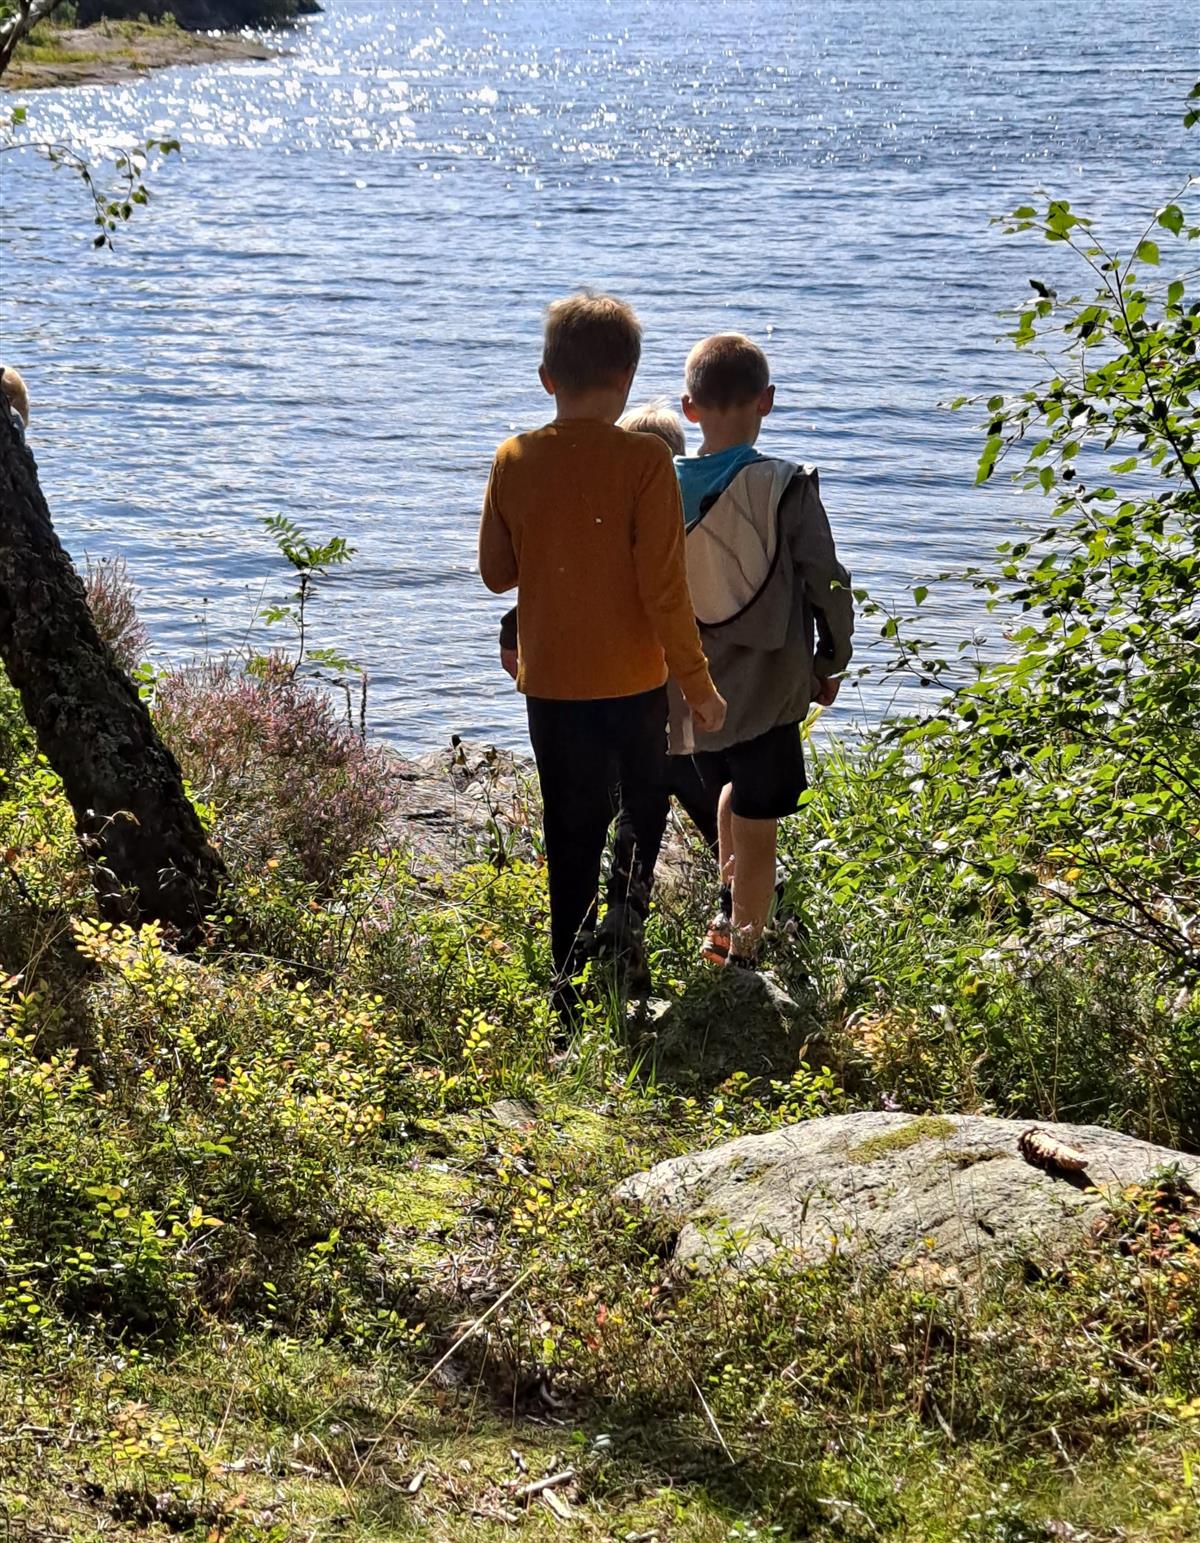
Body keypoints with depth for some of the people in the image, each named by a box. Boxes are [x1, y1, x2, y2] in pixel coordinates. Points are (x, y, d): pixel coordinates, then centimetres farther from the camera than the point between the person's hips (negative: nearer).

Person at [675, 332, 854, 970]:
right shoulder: (786, 487, -14)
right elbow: (826, 585, -10)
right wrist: (830, 663, 6)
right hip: (766, 690, -4)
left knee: (733, 786, 31)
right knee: (757, 826, 8)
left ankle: (727, 913, 35)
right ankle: (740, 954, 15)